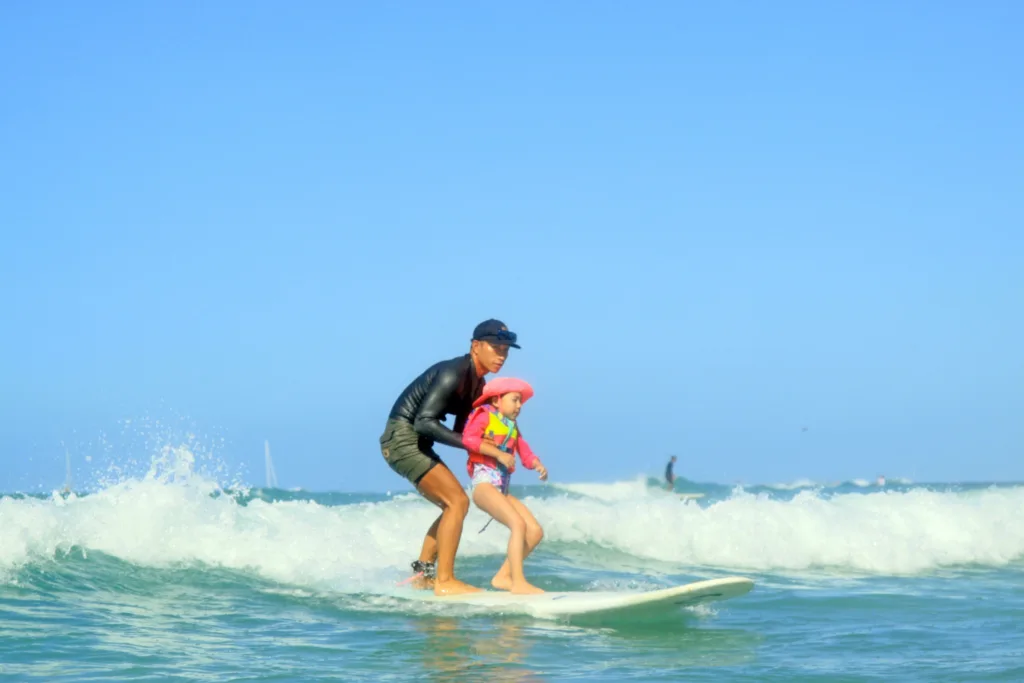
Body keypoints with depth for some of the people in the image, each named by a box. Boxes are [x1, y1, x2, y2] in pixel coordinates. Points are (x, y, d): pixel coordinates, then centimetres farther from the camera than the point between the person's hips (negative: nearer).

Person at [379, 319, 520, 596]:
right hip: (402, 437, -10)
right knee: (457, 502, -16)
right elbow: (424, 422, -26)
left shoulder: (477, 383, 10)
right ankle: (444, 582, -16)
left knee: (453, 506, 16)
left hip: (417, 445, 10)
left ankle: (422, 574, 21)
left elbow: (458, 432, 15)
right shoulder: (453, 373, -20)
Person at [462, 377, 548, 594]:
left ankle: (503, 577, 3)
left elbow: (525, 453, 13)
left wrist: (537, 464, -9)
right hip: (483, 483, -8)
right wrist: (498, 454, -18)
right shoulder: (483, 415, 3)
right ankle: (518, 582, -29)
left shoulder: (513, 428, 24)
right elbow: (468, 438, -15)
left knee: (535, 531, -2)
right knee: (518, 524, -25)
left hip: (502, 489, 8)